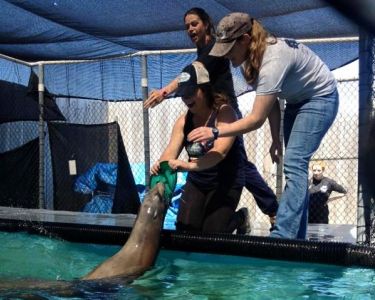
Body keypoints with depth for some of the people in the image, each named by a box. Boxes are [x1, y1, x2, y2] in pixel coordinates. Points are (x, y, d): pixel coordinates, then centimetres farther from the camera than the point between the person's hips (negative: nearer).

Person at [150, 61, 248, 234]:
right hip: (196, 182, 6)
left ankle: (241, 218, 25)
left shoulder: (224, 113, -21)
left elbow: (220, 151, -36)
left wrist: (189, 166, -51)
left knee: (212, 233, -8)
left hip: (226, 183, -6)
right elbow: (170, 152, -12)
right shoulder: (183, 121, -2)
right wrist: (161, 166, -37)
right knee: (184, 230, 1)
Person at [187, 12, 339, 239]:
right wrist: (276, 139, 0)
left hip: (320, 98, -9)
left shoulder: (272, 61, -36)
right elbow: (270, 101, 1)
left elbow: (256, 119, -37)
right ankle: (296, 238, 14)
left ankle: (282, 238, -24)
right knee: (296, 166, 8)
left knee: (294, 164, -21)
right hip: (296, 100, 9)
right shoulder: (251, 56, -8)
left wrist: (214, 132, -37)